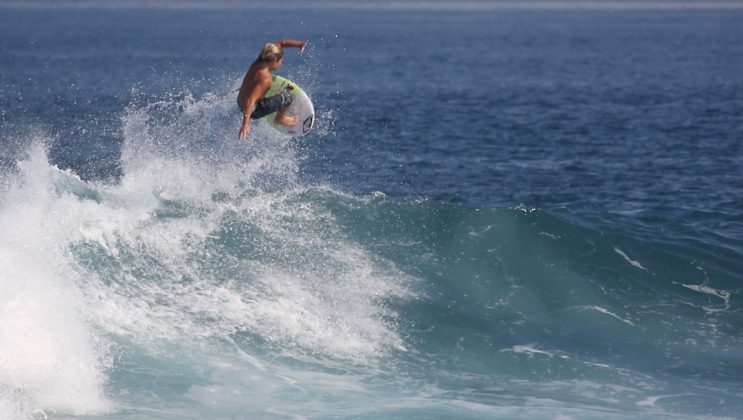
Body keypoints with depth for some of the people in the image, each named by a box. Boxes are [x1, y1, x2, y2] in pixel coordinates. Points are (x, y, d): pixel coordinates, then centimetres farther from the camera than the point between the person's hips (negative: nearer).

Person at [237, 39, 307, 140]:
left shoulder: (259, 62, -8)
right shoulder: (265, 78, -32)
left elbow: (280, 44, 1)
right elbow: (251, 101, -41)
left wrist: (298, 44, -13)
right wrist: (245, 124, -47)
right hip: (253, 110, -9)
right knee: (286, 96, -6)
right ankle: (280, 119, 18)